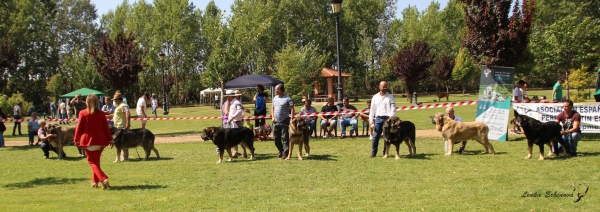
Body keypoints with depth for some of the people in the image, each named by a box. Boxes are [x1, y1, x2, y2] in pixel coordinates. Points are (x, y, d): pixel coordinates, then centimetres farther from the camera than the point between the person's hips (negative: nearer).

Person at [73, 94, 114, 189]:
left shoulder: (83, 113, -8)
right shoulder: (101, 113, 2)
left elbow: (79, 127, -3)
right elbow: (106, 127, 5)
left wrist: (76, 139, 8)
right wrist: (110, 139, 13)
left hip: (88, 140, -4)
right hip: (100, 141, 4)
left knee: (92, 162, 1)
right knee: (96, 161, 18)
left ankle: (103, 179, -19)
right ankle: (95, 181, 21)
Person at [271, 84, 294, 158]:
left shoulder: (287, 98, -9)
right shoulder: (275, 98, 12)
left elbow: (292, 109, -10)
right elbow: (272, 107, 20)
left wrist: (291, 119, -17)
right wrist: (273, 117, 6)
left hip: (284, 121, -7)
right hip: (276, 121, 7)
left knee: (285, 138, -5)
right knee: (276, 138, 10)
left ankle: (285, 153, -2)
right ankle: (281, 151, 25)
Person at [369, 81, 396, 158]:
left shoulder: (390, 97, 4)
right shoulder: (375, 97, 11)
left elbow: (393, 109, -2)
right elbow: (372, 109, 12)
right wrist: (371, 119, 4)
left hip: (387, 118, -1)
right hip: (378, 119, 1)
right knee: (375, 136, -2)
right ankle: (373, 153, 4)